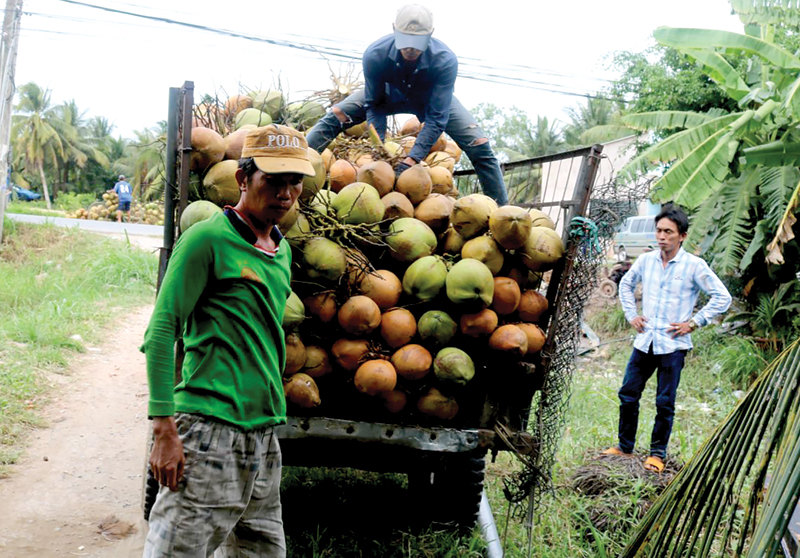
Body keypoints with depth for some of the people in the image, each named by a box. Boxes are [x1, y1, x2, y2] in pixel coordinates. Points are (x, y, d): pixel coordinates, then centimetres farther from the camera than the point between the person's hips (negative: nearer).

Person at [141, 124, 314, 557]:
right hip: (209, 428, -8)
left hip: (264, 434, 8)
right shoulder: (208, 238, -8)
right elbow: (162, 330, -11)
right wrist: (164, 428, -17)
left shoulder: (282, 250, 16)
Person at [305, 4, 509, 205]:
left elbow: (436, 118, -36)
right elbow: (374, 105, -22)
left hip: (433, 100, -1)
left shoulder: (445, 61, -38)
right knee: (335, 116, -17)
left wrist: (410, 161, -43)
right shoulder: (375, 55, -35)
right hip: (389, 95, 1)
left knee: (480, 147, -16)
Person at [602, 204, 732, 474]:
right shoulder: (646, 260, 4)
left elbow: (722, 298, -5)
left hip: (673, 344, -4)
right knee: (628, 395, 7)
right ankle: (625, 446, 23)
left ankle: (657, 453, 18)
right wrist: (631, 314, 12)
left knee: (665, 403, 4)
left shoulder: (694, 266, -8)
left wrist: (693, 322, -8)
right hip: (644, 341, 4)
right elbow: (626, 284, 23)